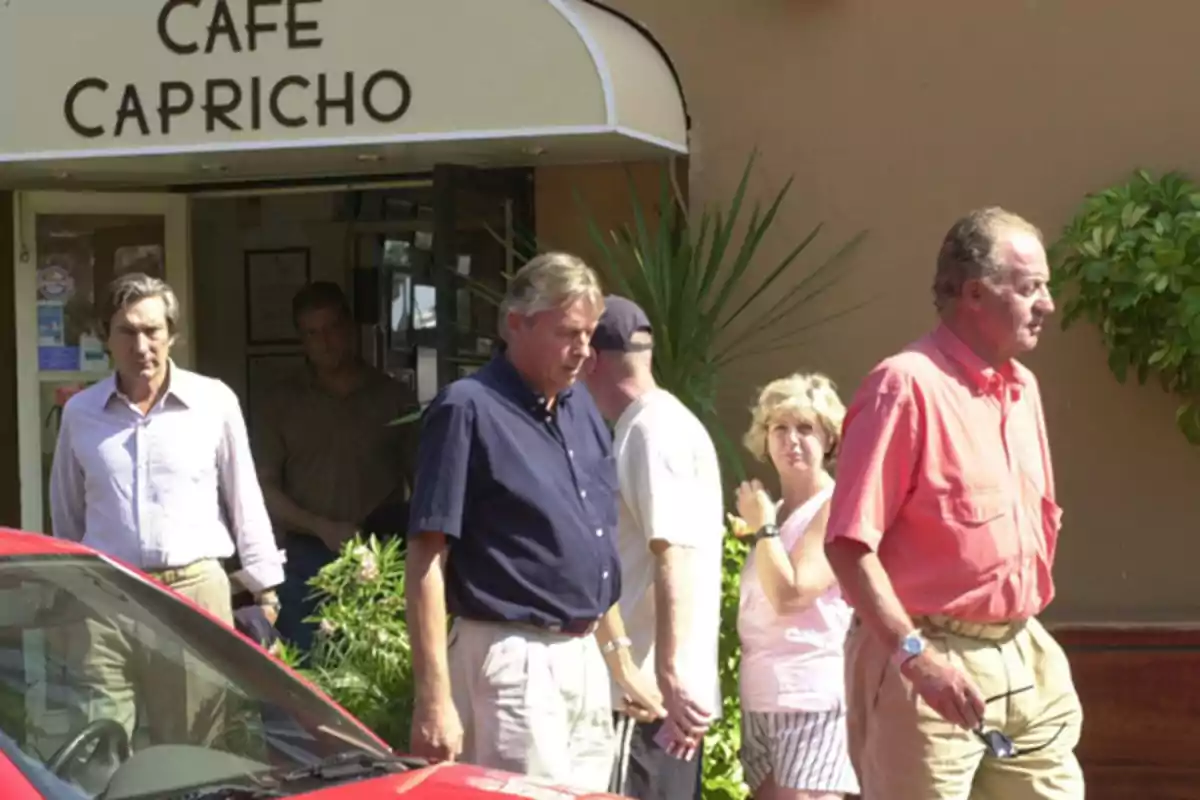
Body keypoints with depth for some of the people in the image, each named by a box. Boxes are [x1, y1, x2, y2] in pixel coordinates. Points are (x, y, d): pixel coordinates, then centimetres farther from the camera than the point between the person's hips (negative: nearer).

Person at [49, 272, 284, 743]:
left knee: (192, 750, 6)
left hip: (196, 589, -1)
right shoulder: (80, 412, 6)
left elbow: (245, 499, 7)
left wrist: (264, 588, 7)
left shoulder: (215, 401, 0)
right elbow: (66, 514, 16)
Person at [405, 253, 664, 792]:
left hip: (585, 660, 8)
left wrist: (621, 660, 19)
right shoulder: (468, 410, -12)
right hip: (514, 663, -8)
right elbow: (426, 559, -16)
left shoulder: (582, 410, 12)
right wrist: (434, 697, -22)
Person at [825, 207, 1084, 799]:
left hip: (1026, 664, 8)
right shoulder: (907, 385, -13)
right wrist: (916, 655, -23)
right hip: (932, 666, -8)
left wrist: (1027, 629, 16)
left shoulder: (1022, 389, 13)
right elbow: (849, 545, -18)